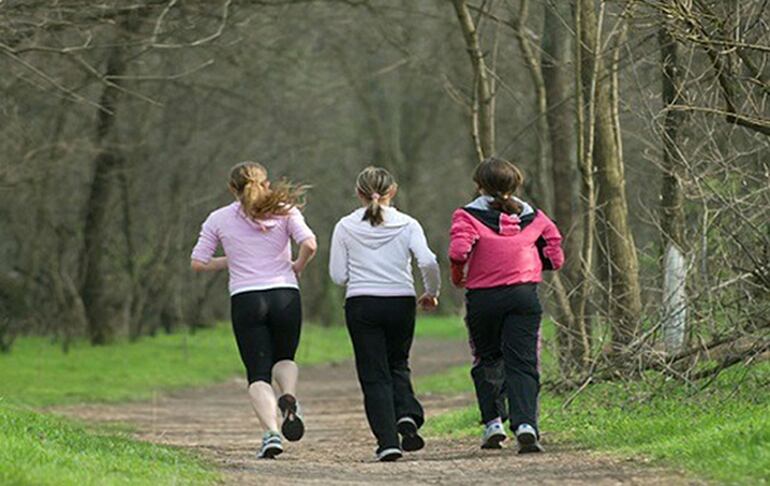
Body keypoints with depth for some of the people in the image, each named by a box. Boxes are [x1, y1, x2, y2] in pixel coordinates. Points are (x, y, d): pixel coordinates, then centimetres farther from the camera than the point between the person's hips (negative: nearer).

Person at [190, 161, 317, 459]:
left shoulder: (219, 219, 7)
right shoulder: (285, 212, 5)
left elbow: (198, 263, 5)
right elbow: (309, 244, -10)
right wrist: (298, 267, 9)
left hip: (246, 300, -1)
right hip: (285, 297, 1)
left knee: (258, 374, 2)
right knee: (284, 359, 23)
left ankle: (271, 432, -20)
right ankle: (289, 397, -10)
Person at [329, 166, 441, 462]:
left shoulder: (345, 227, 1)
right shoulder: (407, 224, 0)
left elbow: (338, 276, 0)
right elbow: (428, 262, -12)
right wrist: (431, 293, 5)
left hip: (361, 305, -1)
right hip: (401, 303, 1)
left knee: (374, 374, 3)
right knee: (398, 365, 20)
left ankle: (388, 441, -6)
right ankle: (407, 415, -6)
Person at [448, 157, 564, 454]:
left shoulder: (469, 215, -3)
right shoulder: (533, 217, 9)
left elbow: (459, 250, -18)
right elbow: (554, 257, 9)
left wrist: (458, 278, 2)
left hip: (482, 298, -1)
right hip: (524, 295, 1)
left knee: (487, 360, 16)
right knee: (523, 363, -2)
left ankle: (493, 421, 9)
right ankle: (525, 424, -20)